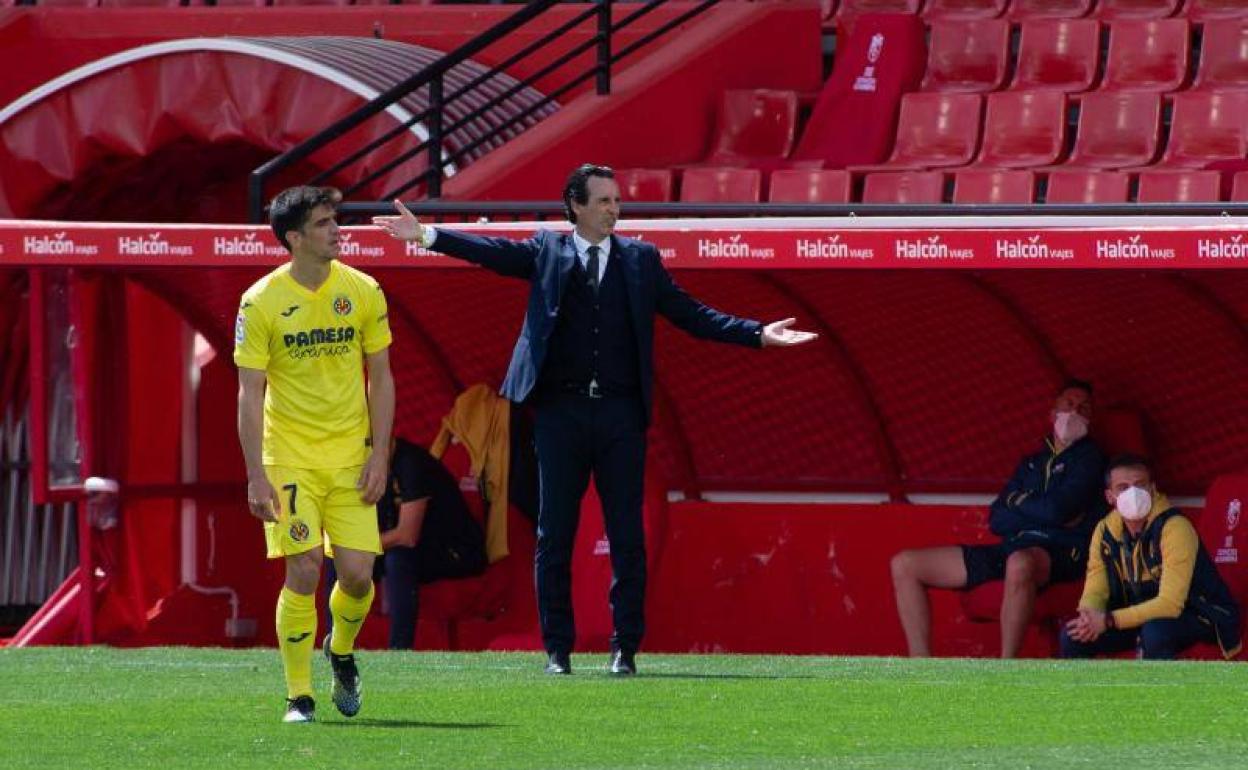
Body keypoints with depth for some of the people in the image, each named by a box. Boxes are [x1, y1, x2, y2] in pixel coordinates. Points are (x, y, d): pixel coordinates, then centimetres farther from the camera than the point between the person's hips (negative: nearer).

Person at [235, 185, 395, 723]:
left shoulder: (363, 292, 1)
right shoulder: (261, 302, -7)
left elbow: (381, 378, 7)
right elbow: (250, 394, -6)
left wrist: (379, 456, 0)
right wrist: (256, 476, -11)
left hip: (351, 456, 2)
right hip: (289, 457, -2)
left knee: (357, 574, -3)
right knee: (303, 572, -11)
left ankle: (342, 651, 29)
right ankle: (298, 696, 0)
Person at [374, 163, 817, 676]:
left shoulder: (640, 259, 11)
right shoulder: (547, 252, 7)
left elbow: (691, 315, 11)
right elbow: (493, 252, -3)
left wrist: (757, 335, 3)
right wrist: (426, 236, -15)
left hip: (619, 415, 1)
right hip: (561, 412, -1)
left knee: (627, 536, 1)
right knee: (554, 535, 2)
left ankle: (625, 648, 8)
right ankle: (558, 649, 8)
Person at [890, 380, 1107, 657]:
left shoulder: (1089, 457, 7)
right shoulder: (1032, 464, 26)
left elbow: (1058, 509, -10)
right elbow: (996, 519, 14)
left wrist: (1016, 501, 9)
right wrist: (1038, 510, -2)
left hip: (1061, 551, -8)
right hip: (1013, 548, 8)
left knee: (1020, 564, -47)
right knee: (904, 565, 2)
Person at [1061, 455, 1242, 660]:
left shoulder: (1174, 528, -25)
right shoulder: (1105, 532, -5)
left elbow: (1170, 604, -31)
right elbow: (1095, 591, -2)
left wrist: (1108, 621, -35)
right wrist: (1089, 617, -27)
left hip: (1198, 615, -6)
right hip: (1142, 615, 6)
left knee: (1154, 632, -38)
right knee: (1073, 637, -12)